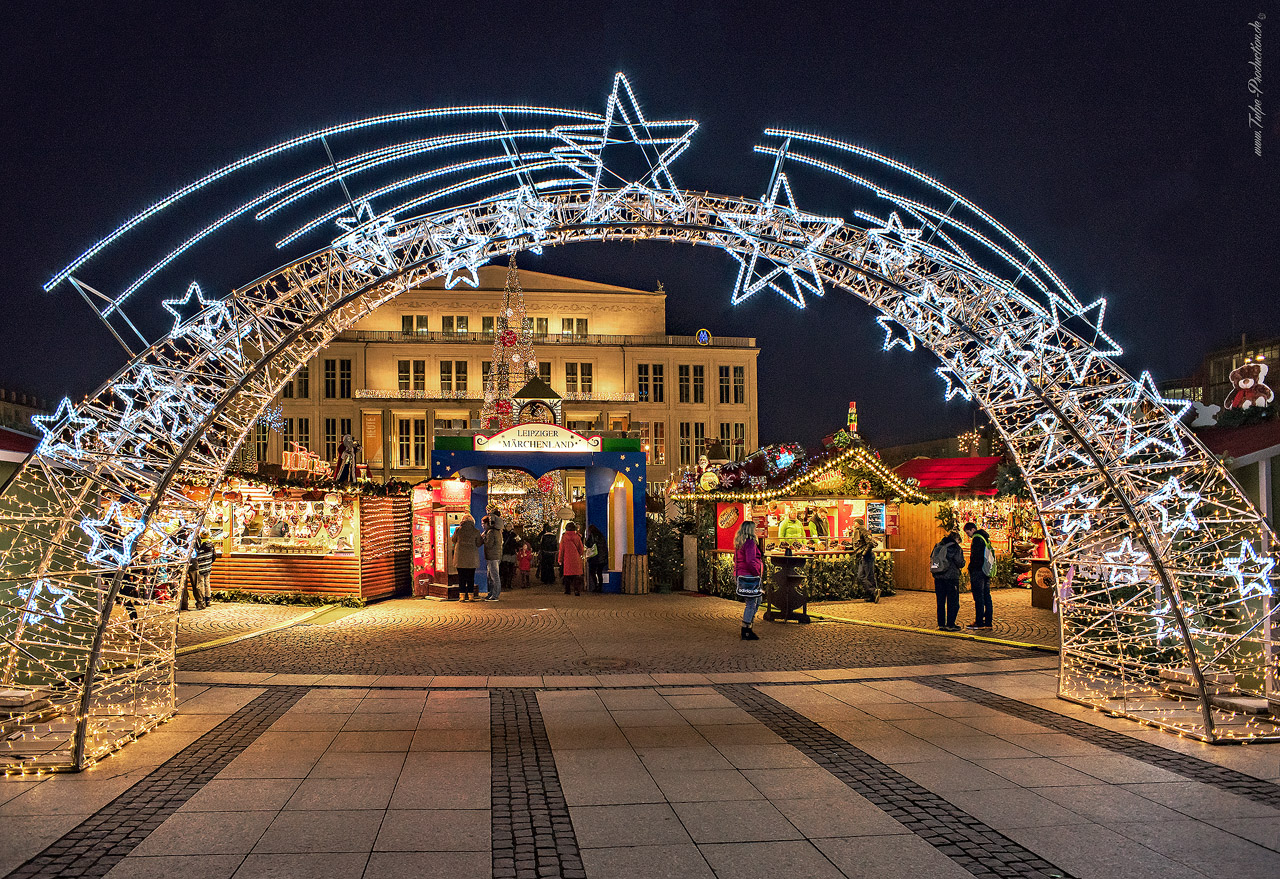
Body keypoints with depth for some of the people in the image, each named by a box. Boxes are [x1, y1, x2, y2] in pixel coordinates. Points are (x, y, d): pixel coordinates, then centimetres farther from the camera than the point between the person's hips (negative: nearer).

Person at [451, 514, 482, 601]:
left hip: (460, 555, 0)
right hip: (472, 556, 0)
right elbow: (478, 544, 3)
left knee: (461, 577, 6)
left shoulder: (458, 529, -2)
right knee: (471, 577, 8)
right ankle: (470, 595, 9)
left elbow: (453, 540, 12)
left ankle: (462, 595, 3)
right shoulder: (476, 531, -2)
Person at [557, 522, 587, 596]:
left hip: (567, 559, 0)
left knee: (567, 575, 10)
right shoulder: (577, 537, 0)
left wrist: (560, 559, 7)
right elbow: (581, 549, 6)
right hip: (576, 559, 0)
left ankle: (567, 590, 13)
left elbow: (561, 549, 1)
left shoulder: (564, 537, -2)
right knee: (577, 575, 0)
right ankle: (577, 590, -10)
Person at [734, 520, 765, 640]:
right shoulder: (750, 543, -17)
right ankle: (746, 632, 1)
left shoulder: (739, 543, 13)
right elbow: (750, 561, -25)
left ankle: (748, 628, 21)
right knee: (751, 604, -3)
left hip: (741, 575, 10)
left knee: (757, 600, 19)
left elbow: (736, 559, 22)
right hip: (750, 577, -10)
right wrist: (758, 573, -13)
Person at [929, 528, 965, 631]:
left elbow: (931, 559, 12)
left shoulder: (937, 546, 10)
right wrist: (962, 562, 11)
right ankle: (950, 625, 2)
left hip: (938, 577, 5)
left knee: (940, 601, 12)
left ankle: (941, 624, 13)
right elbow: (960, 563, -9)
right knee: (953, 602, 4)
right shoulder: (955, 548, -7)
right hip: (951, 577, -5)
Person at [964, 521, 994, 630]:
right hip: (987, 572, 9)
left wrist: (971, 571, -14)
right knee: (987, 596, 10)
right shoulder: (986, 538, 17)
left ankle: (979, 622, -5)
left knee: (978, 597, -6)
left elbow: (975, 557, -17)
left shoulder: (976, 539, -12)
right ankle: (988, 622, 12)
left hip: (978, 572, -9)